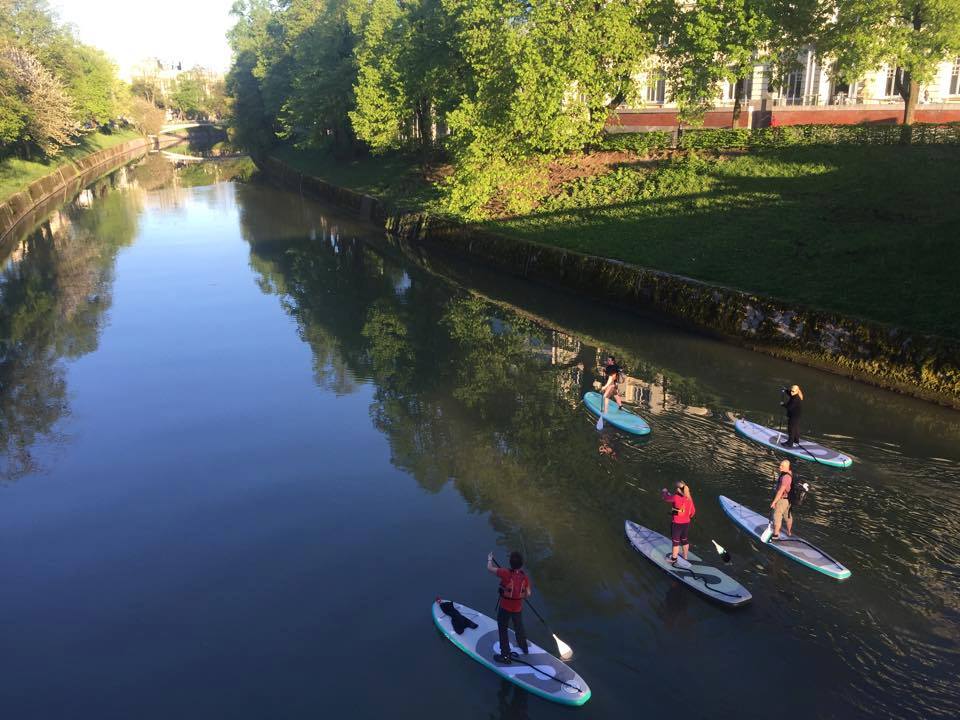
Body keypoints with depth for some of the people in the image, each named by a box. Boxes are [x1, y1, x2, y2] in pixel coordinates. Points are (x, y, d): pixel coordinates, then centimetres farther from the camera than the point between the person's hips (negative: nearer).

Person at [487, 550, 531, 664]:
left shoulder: (506, 573, -26)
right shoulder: (524, 577, -13)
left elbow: (490, 568, -15)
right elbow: (528, 594, -5)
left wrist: (490, 559, 6)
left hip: (504, 608, -4)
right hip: (518, 608, 4)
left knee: (503, 630, 12)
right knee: (519, 627, 28)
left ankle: (505, 656, 18)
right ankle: (524, 647, 49)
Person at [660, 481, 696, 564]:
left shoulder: (675, 498, -24)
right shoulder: (689, 498, -4)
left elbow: (665, 497, -8)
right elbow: (693, 511, 6)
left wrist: (664, 491, 14)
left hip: (676, 523, -6)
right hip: (686, 523, 6)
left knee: (676, 541, 9)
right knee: (685, 540, 21)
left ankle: (674, 558, 21)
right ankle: (685, 557, 36)